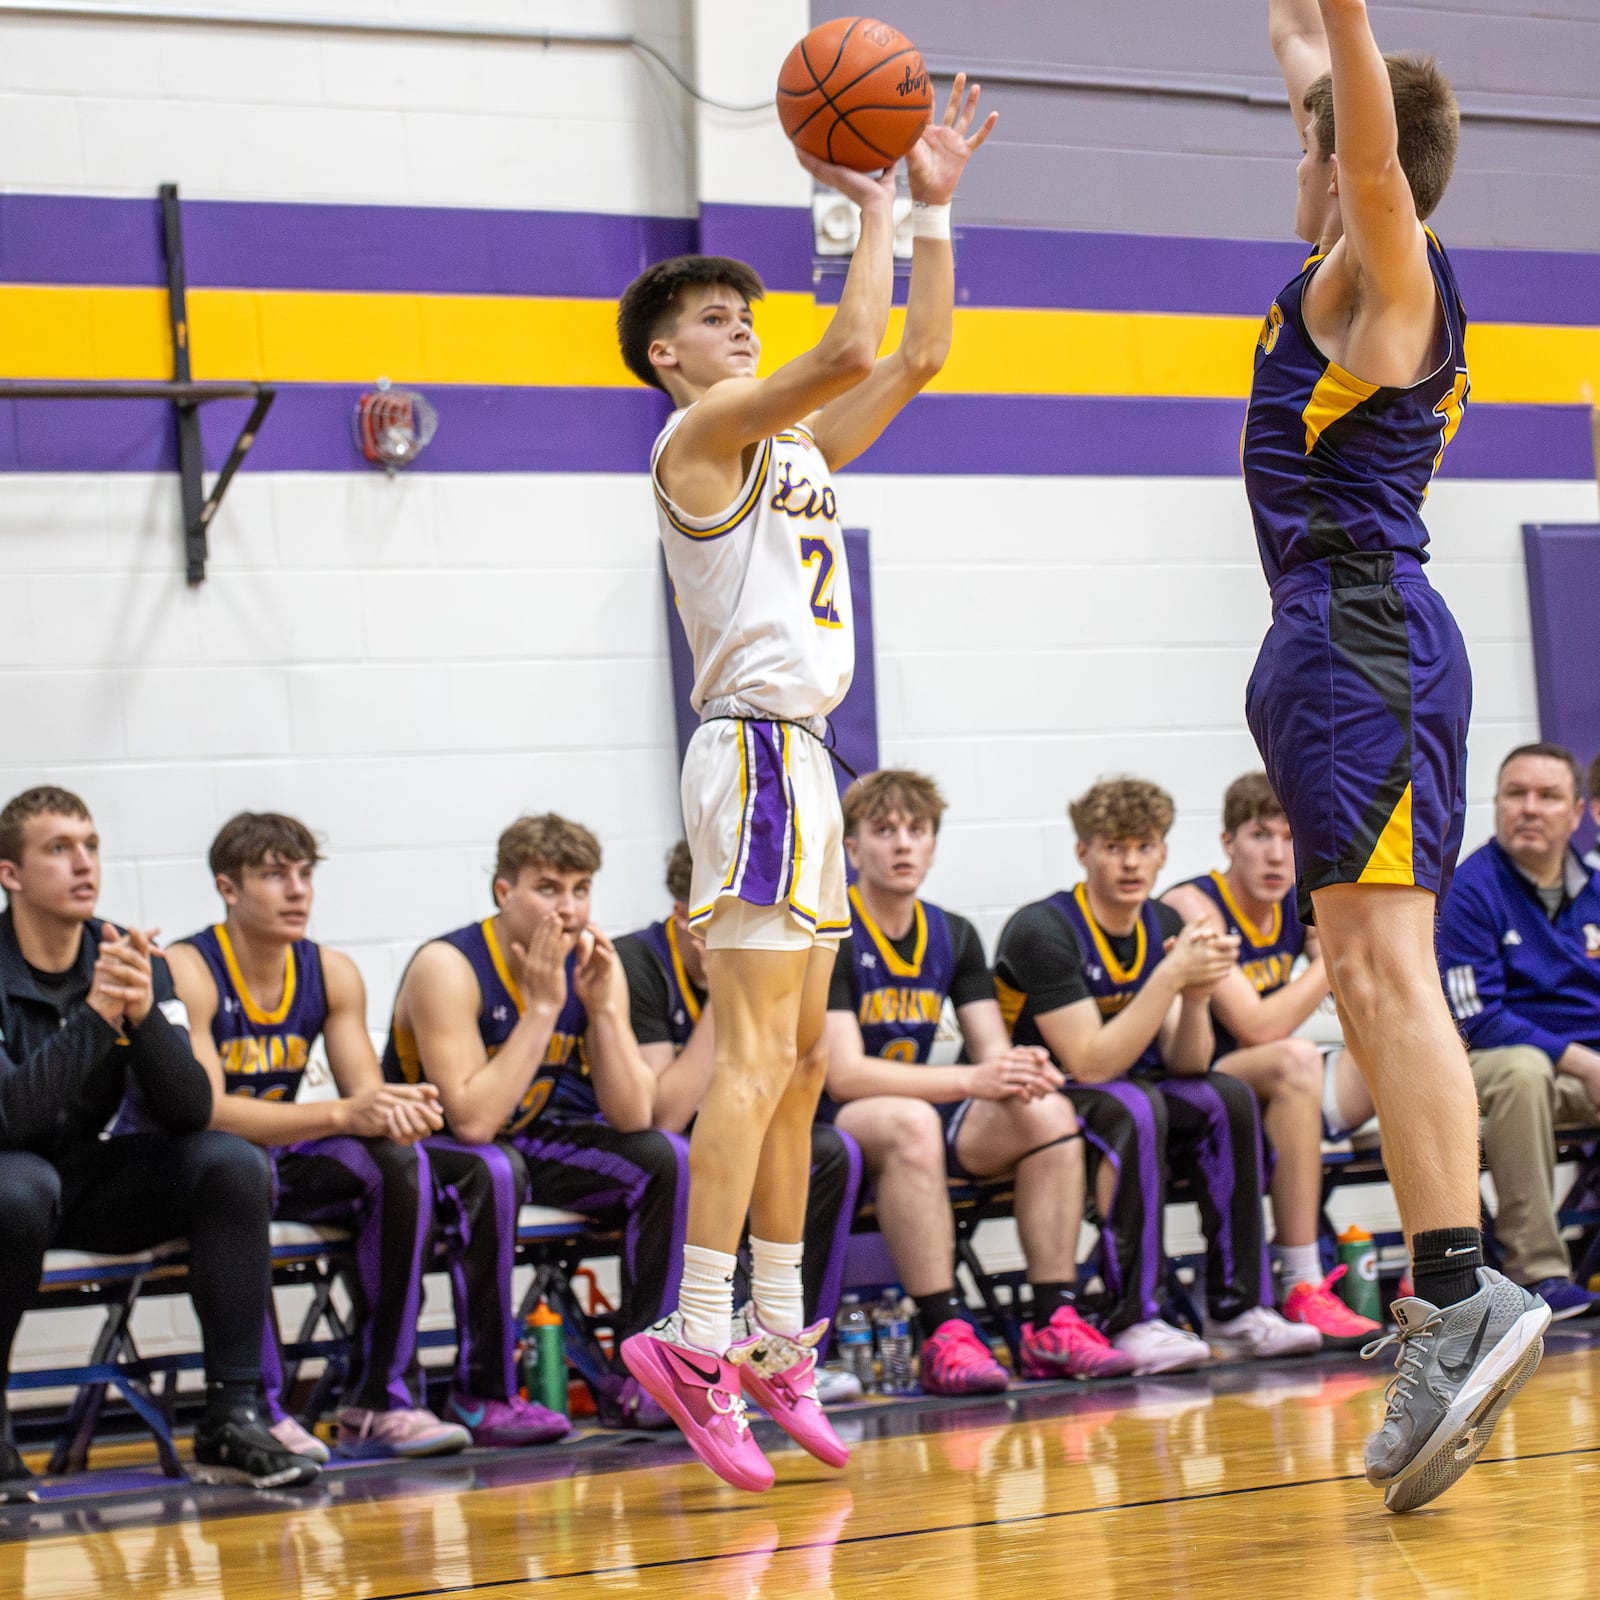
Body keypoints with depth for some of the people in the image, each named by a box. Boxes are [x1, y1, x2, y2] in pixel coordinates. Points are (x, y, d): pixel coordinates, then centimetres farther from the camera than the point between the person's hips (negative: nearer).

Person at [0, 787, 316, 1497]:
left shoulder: (132, 959, -4)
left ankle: (230, 1421, -17)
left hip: (88, 1181, 5)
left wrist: (143, 1012, -29)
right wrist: (95, 1013, -35)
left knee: (234, 1164, -16)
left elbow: (189, 1112, -12)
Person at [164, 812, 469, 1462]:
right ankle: (257, 1411, -33)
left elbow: (368, 1097, -2)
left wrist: (399, 1112, -29)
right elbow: (203, 1110, -27)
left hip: (282, 1162, 6)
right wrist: (341, 1115, -36)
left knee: (402, 1163, -21)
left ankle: (378, 1402, -20)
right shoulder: (186, 971, -17)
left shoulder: (332, 974, 2)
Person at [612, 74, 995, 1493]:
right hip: (757, 749, -10)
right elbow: (853, 351, -18)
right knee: (757, 1055, -16)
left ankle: (777, 1347, 12)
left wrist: (932, 207, 19)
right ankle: (697, 1338, -20)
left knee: (799, 1065, 9)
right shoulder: (701, 432, -5)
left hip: (800, 758, 10)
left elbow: (918, 359, 23)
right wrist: (871, 205, -8)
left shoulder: (794, 447, 20)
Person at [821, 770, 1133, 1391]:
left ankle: (1054, 1325, -20)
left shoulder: (954, 937, 10)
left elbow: (994, 1051, 6)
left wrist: (1018, 1068, -20)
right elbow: (843, 1075, -21)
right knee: (911, 1122, -38)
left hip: (922, 1114, 6)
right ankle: (945, 1337, -40)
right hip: (832, 1127, -6)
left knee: (1048, 1110, -18)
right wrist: (971, 1080, -28)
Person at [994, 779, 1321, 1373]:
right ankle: (1131, 1322, -32)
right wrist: (1171, 977, -28)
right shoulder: (1043, 930, -19)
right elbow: (1091, 1065, -25)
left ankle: (1237, 1309, -15)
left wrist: (1198, 995, -22)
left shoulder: (1165, 928, 3)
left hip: (1126, 1099, 7)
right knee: (1135, 1105, -34)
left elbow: (1186, 1067, -2)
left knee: (1228, 1098, -16)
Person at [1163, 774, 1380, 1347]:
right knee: (1295, 1060, -36)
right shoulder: (1193, 907, -15)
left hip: (1276, 1101, 8)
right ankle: (1302, 1290, -34)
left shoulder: (1305, 906, 5)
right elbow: (1259, 1027, -25)